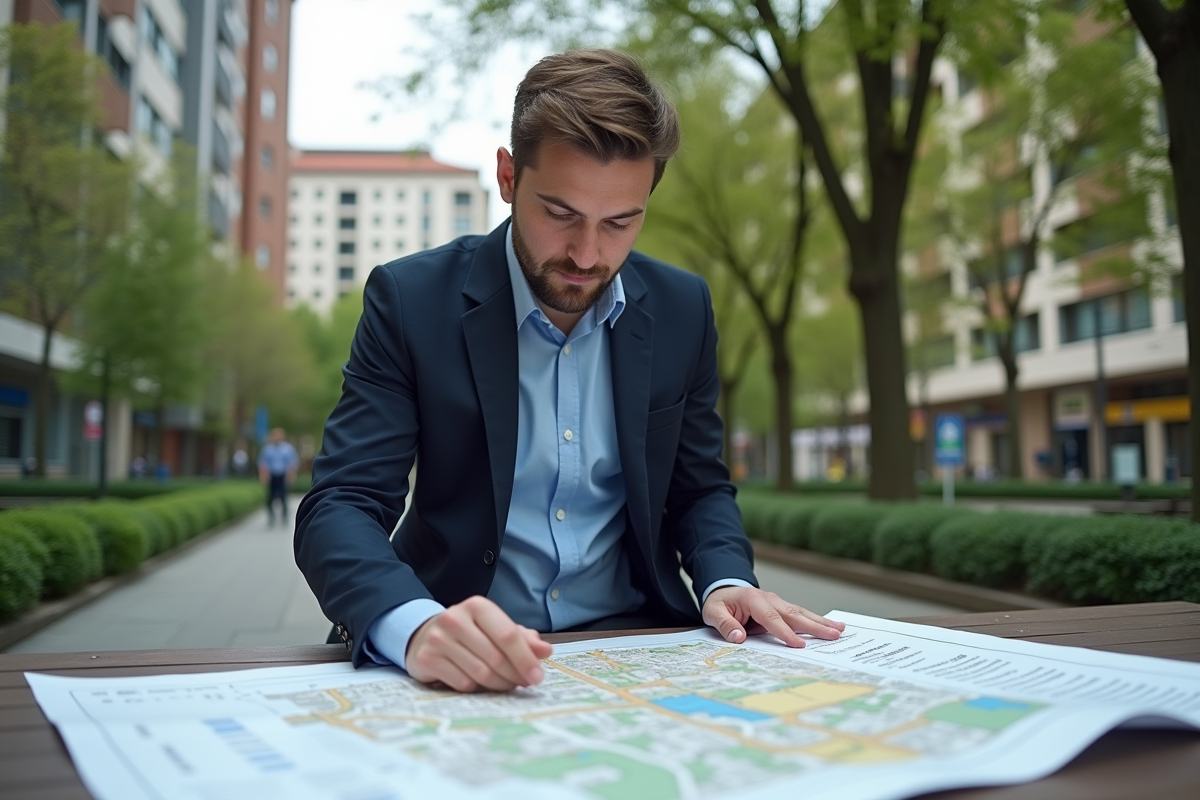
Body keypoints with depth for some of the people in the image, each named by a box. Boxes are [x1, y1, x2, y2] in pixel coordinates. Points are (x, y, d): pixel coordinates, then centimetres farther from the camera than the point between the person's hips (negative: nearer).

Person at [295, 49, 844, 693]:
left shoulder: (682, 309, 0)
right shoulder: (411, 300, -10)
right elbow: (341, 506, -15)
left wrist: (727, 582, -11)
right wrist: (415, 627, -35)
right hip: (464, 668, -1)